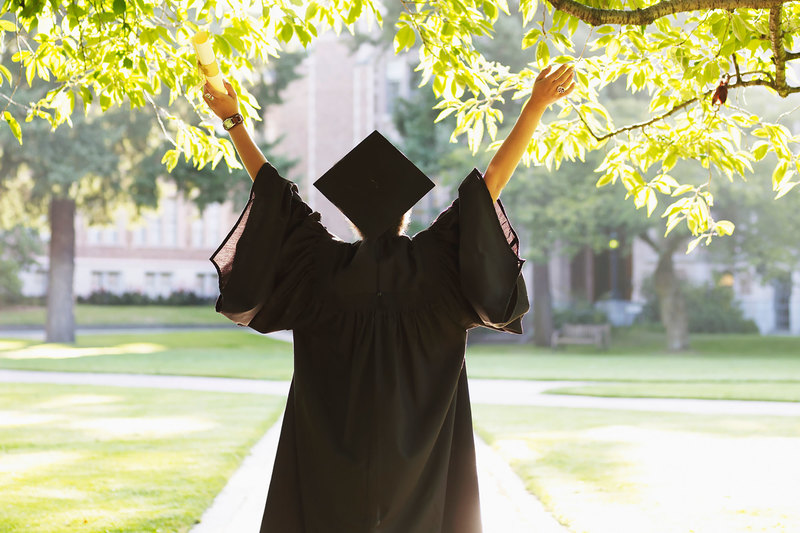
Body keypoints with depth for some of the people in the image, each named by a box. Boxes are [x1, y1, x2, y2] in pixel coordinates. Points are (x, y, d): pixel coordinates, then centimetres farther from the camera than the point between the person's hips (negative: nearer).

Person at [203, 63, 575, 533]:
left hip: (333, 454, 1)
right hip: (420, 454, 0)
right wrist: (536, 104, -3)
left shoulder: (328, 266, -2)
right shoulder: (432, 261, -4)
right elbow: (495, 179, -4)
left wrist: (233, 119, 11)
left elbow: (273, 188, 4)